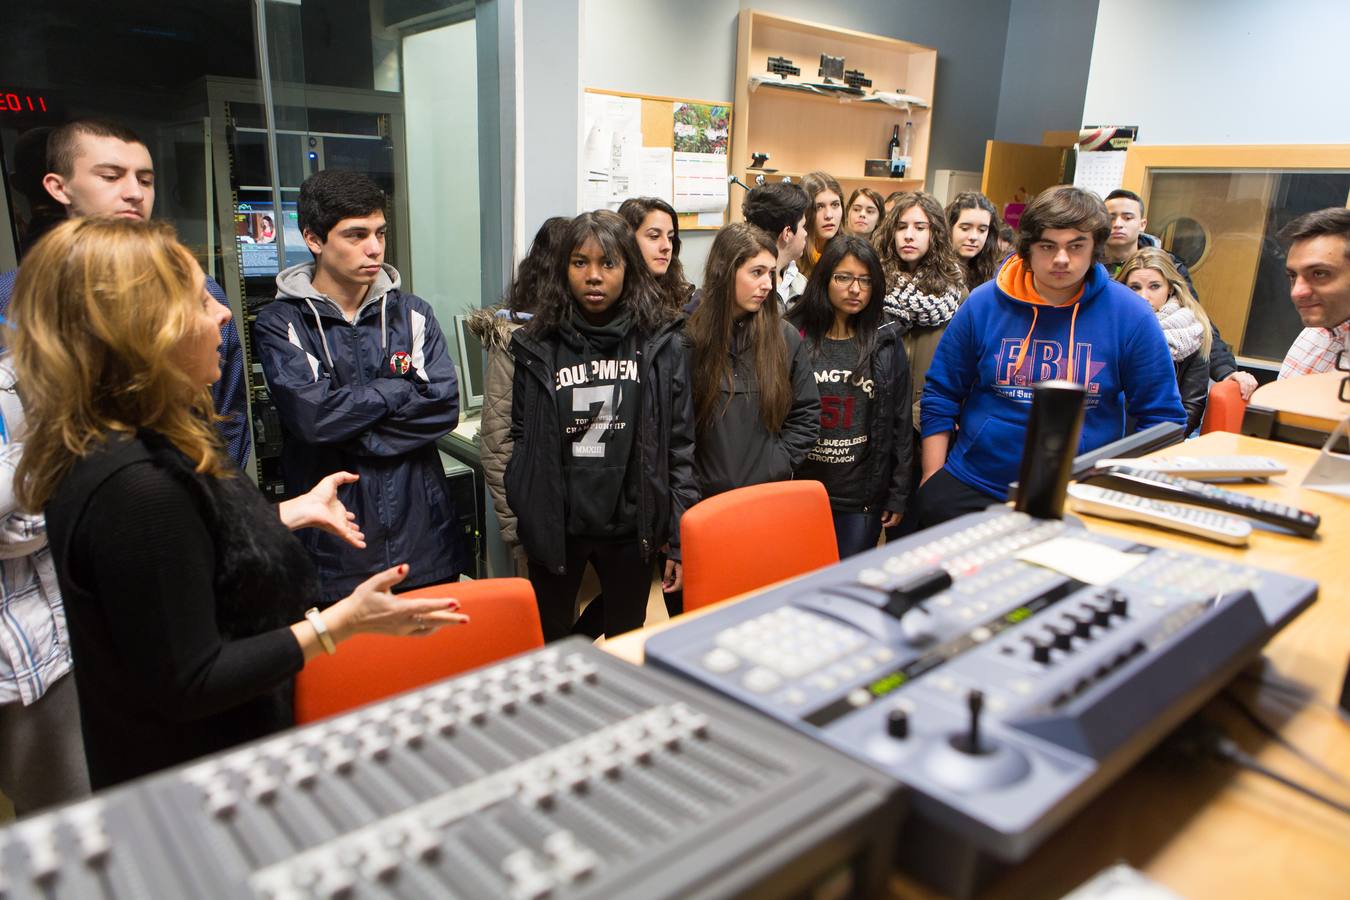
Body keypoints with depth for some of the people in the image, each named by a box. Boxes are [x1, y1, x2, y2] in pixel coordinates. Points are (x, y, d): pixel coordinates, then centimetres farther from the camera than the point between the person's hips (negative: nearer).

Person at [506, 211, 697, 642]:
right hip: (555, 527, 1)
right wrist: (523, 515, -2)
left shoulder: (661, 344, -1)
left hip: (630, 526, 0)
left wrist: (681, 540, -2)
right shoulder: (538, 346, 1)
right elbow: (521, 441, 7)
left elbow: (680, 446, -1)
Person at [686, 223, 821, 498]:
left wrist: (777, 464, -4)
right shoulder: (688, 338, -7)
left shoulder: (786, 338, 0)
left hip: (770, 493, 2)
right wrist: (690, 484, -10)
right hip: (706, 495, -2)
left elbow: (807, 415, 5)